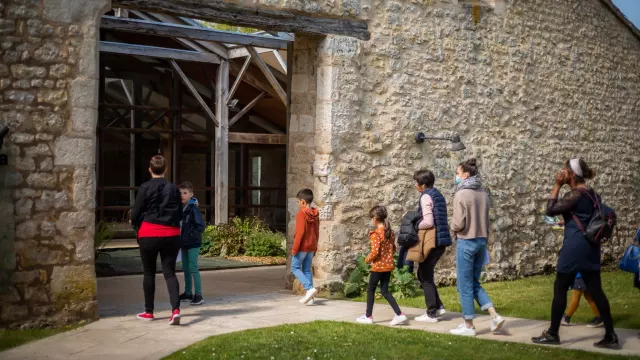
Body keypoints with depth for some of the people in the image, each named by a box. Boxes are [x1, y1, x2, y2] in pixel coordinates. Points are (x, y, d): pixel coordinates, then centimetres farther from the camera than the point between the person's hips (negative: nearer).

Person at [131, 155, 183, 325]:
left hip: (149, 234, -2)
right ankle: (175, 309, -14)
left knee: (149, 272, 11)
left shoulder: (145, 188, -5)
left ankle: (148, 312, 21)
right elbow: (180, 214, 11)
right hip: (171, 235, 2)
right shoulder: (173, 189, 5)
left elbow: (135, 213, -3)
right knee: (169, 272, 4)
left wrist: (137, 226, 16)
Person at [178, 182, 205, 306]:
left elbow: (200, 226, -17)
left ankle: (198, 295, -5)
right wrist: (180, 238, 8)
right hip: (184, 244, 8)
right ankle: (188, 293, 26)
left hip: (193, 244, -8)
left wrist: (190, 235, -19)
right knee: (185, 269, 14)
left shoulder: (193, 209, -14)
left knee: (193, 268, -9)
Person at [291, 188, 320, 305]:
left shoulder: (301, 214, -15)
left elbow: (300, 232, -21)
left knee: (295, 268, 2)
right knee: (307, 269, 11)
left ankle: (310, 288, -14)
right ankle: (309, 295, 9)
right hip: (311, 246, 7)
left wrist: (294, 248, -17)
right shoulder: (315, 215, 8)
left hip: (302, 246, -7)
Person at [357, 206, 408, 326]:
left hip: (378, 266, -7)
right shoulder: (390, 232, 6)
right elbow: (393, 249, 12)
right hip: (388, 265, 7)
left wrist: (367, 260, -5)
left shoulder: (375, 233, -17)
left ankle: (368, 316, 17)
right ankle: (399, 314, 2)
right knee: (385, 291, 12)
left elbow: (375, 251, -22)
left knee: (370, 290, 9)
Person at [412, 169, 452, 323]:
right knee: (424, 274, 19)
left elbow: (428, 222, -22)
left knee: (426, 277, 1)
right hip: (440, 240, 9)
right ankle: (438, 306, 18)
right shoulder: (437, 194, 15)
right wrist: (415, 220, 14)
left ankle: (431, 314, 6)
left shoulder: (426, 196, -13)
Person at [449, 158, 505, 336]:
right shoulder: (483, 194, 6)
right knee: (475, 283, 18)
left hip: (466, 242, -7)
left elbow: (458, 224, -18)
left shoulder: (461, 195, -16)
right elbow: (486, 220, 12)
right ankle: (495, 315, 9)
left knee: (465, 285, 4)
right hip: (482, 240, 7)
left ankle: (468, 325, 11)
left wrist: (452, 227, 3)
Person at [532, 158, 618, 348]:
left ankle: (552, 334, 10)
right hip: (590, 246, 9)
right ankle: (610, 336, 7)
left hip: (574, 247, -8)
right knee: (596, 290, 8)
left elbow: (550, 210, -11)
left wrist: (557, 185, -9)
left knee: (560, 289, 2)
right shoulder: (591, 193, 12)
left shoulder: (575, 194, -15)